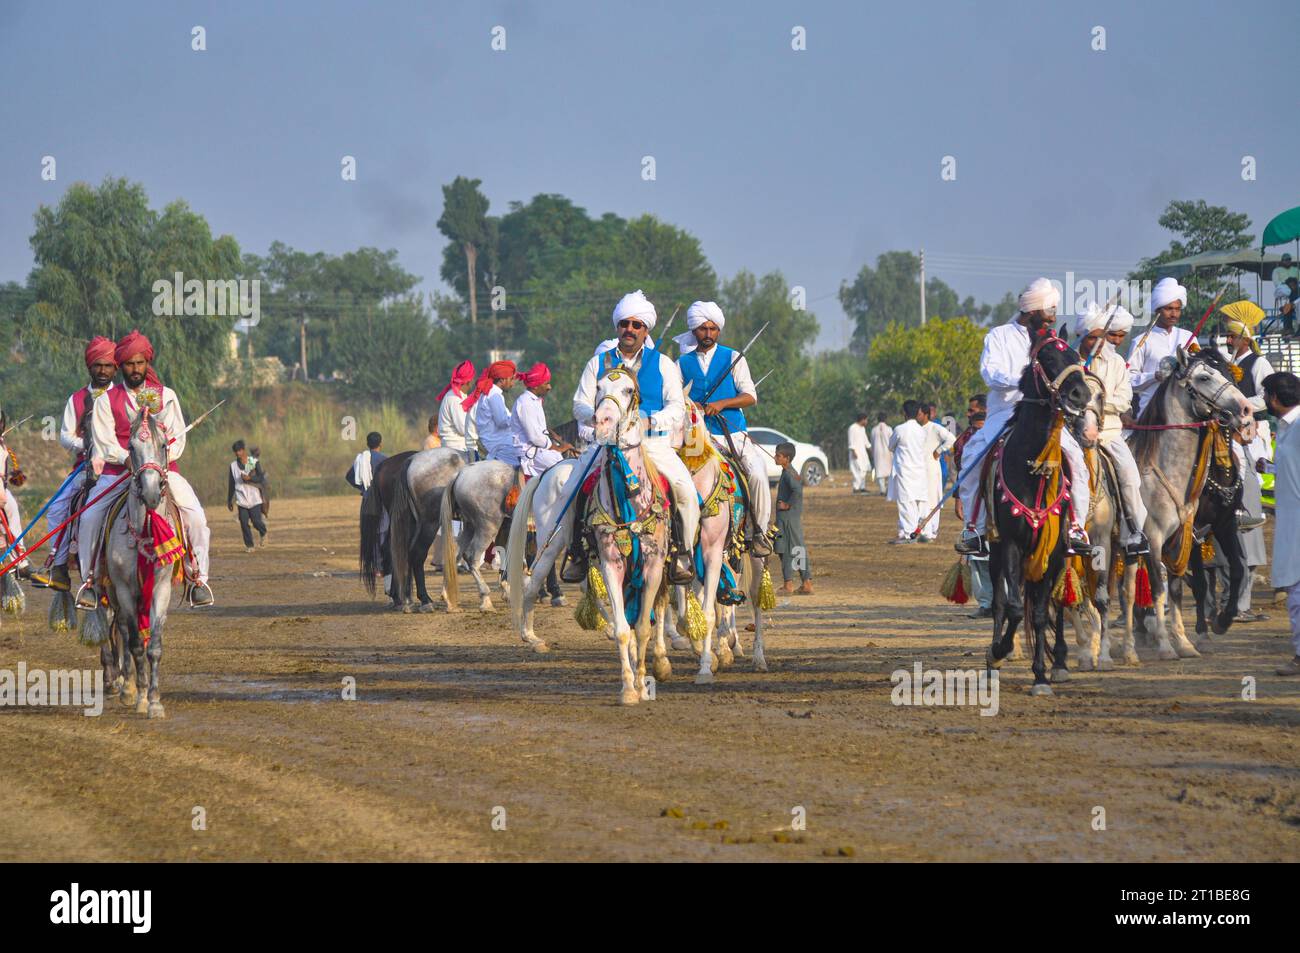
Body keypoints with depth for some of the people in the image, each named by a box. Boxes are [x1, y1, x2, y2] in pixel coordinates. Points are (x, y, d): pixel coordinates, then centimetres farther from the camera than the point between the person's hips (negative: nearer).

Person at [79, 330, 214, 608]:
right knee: (89, 518, -19)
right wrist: (127, 458, -22)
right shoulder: (106, 401, 5)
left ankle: (199, 577, -7)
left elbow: (178, 437, 6)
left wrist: (166, 455, -15)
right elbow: (104, 442, -3)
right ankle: (89, 579, -5)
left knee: (196, 516, -18)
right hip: (118, 470, -1)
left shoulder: (166, 396, 10)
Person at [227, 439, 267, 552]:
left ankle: (263, 534, 26)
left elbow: (261, 478, -6)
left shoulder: (254, 463, 0)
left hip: (254, 498, -2)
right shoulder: (233, 465, 7)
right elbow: (231, 484, 12)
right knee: (244, 523, -4)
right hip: (241, 499, 2)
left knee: (256, 521, -7)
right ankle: (249, 545, 7)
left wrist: (249, 478, -23)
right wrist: (229, 500, 13)